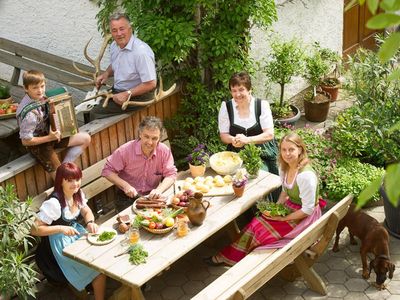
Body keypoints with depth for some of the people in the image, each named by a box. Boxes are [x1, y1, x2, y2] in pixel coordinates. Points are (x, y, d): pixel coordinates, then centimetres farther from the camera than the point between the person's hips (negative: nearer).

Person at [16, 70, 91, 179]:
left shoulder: (40, 98, -9)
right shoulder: (29, 114, -31)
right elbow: (26, 141, -24)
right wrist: (50, 138, -22)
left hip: (48, 134, 8)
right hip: (38, 145, -8)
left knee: (86, 138, 5)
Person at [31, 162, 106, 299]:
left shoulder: (78, 193, -6)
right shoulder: (54, 203, -28)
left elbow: (86, 212, 9)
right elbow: (34, 229, -26)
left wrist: (90, 223, -13)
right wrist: (60, 228, -32)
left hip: (75, 233, 7)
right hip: (60, 244, -7)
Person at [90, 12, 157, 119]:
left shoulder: (141, 51, -28)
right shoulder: (114, 45, 1)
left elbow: (151, 84, -27)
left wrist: (127, 94, -24)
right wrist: (106, 74, 2)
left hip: (138, 96, -9)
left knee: (96, 113, -13)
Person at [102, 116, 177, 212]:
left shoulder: (165, 151, -9)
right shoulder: (125, 150, -15)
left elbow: (171, 174, -5)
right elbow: (107, 171, -8)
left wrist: (159, 190, -24)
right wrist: (125, 185, -21)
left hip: (152, 196, 3)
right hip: (128, 197, -2)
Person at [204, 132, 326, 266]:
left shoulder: (306, 175, -30)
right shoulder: (285, 167, -2)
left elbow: (308, 209, -24)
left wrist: (283, 218, -17)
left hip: (304, 217, -8)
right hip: (290, 207, 8)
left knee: (260, 229, -10)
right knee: (256, 223, -7)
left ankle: (230, 257, 6)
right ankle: (226, 256, -1)